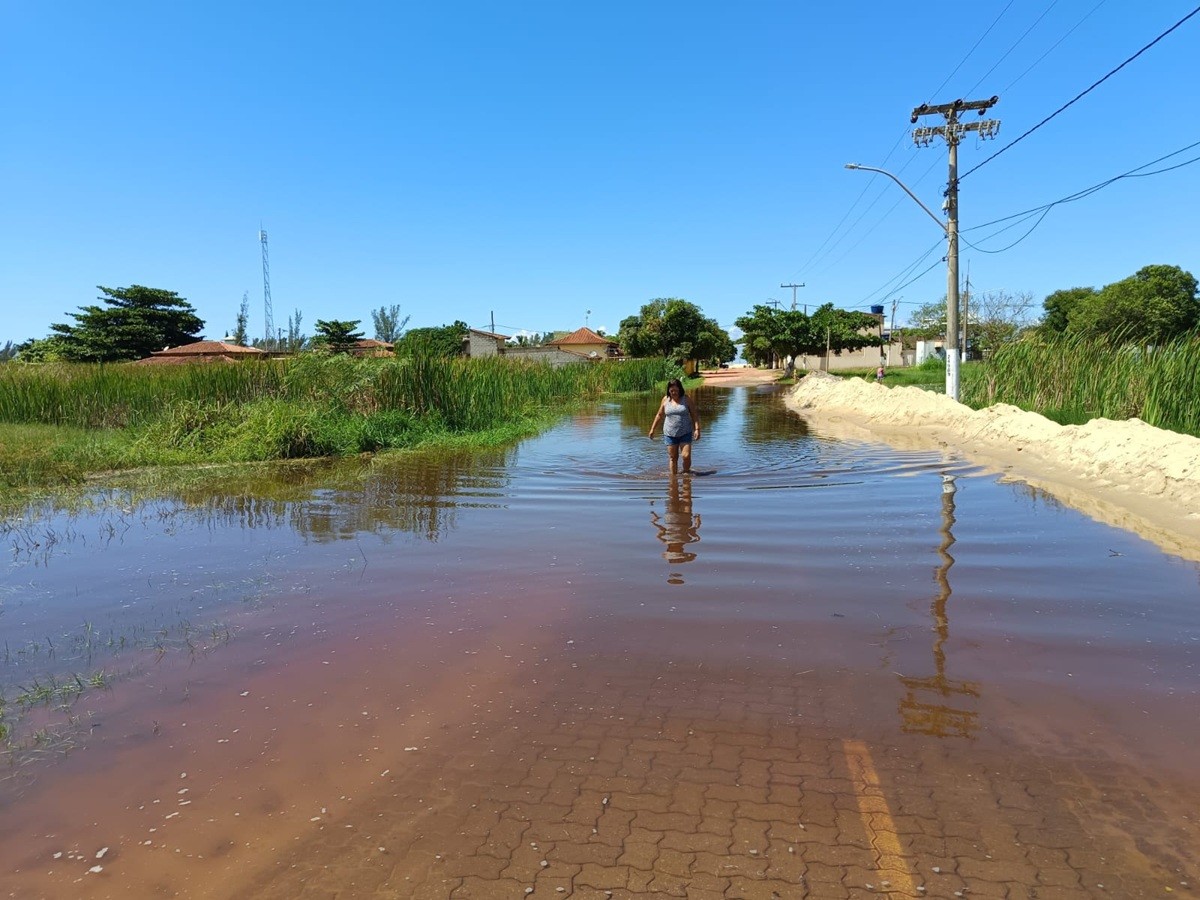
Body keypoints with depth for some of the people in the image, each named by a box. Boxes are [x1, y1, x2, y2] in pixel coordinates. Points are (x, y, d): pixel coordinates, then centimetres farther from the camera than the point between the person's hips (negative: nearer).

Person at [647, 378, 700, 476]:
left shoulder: (687, 399, -1)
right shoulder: (665, 400, 4)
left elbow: (694, 415, 0)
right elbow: (659, 415, 14)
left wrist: (697, 429, -10)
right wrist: (652, 429, 14)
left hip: (685, 433, -1)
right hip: (670, 434, 2)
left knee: (686, 456, -9)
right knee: (673, 458, 5)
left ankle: (686, 473, 15)